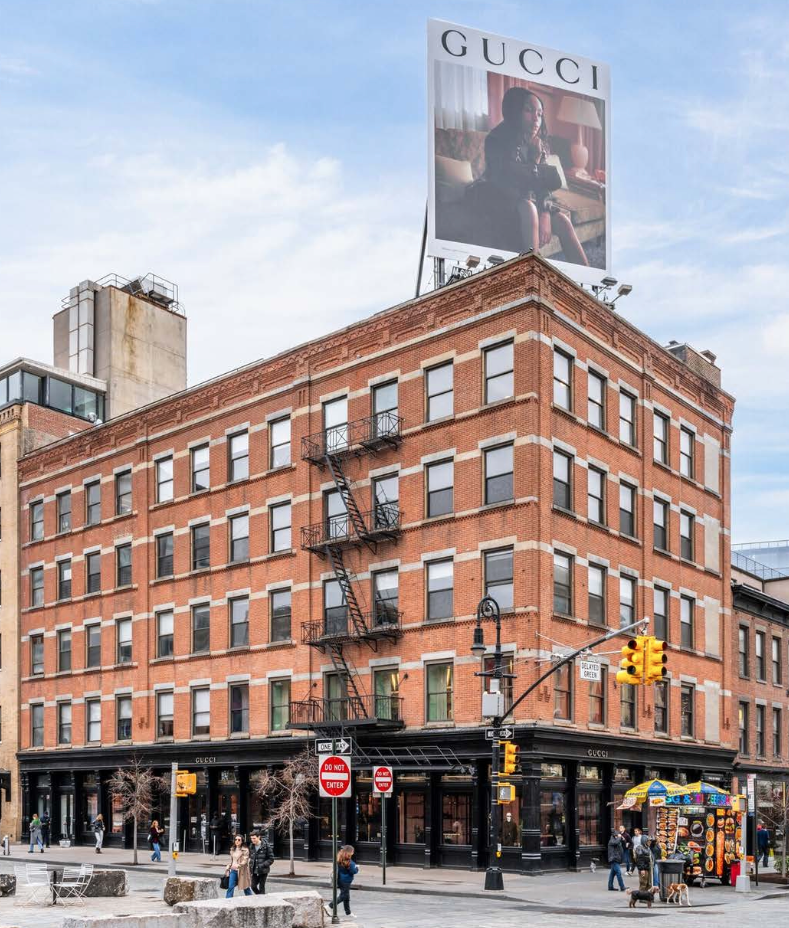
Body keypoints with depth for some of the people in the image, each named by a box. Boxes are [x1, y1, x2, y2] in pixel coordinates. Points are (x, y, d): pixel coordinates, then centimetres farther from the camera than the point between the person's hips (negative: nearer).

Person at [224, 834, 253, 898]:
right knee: (230, 887, -4)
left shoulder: (245, 850, -9)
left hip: (241, 871, -5)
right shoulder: (232, 849, 10)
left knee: (245, 888, 9)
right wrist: (227, 869, 12)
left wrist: (238, 866, -31)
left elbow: (245, 861, -16)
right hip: (233, 871, 5)